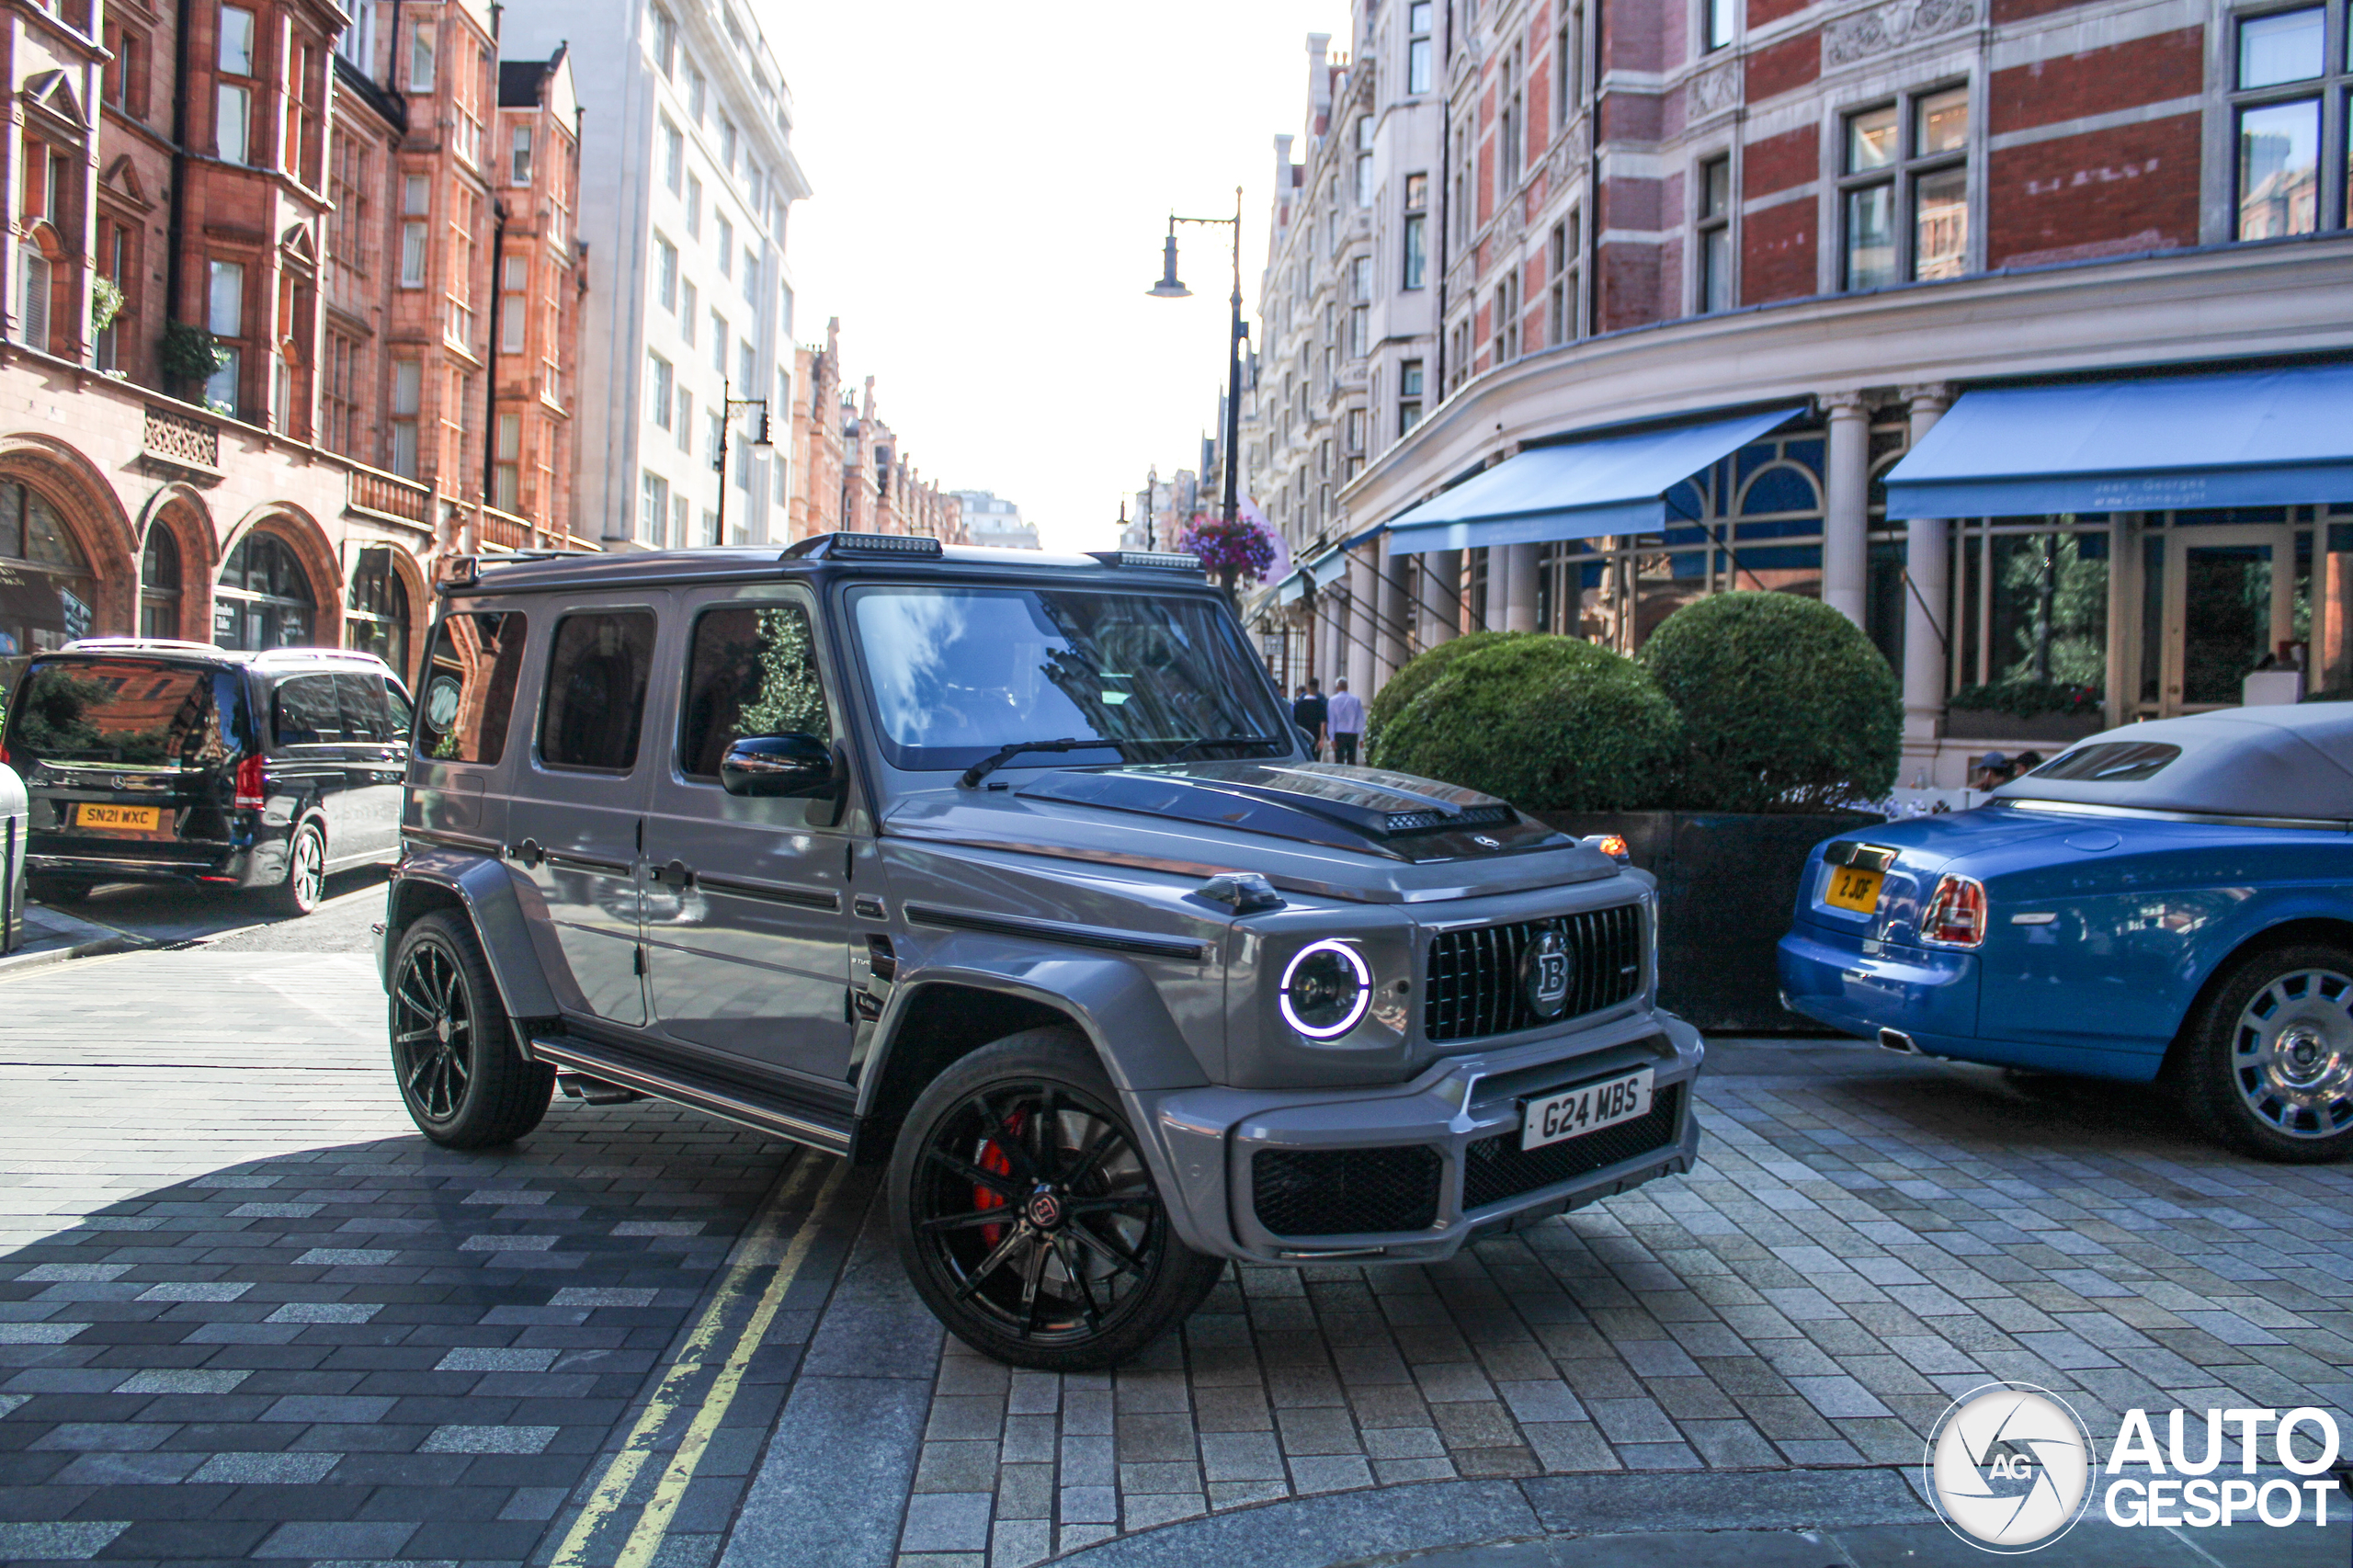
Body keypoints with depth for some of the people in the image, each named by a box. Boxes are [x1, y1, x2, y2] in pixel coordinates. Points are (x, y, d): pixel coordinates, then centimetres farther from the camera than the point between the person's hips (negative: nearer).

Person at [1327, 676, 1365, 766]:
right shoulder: (1356, 699, 4)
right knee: (1352, 761, 8)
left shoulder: (1333, 700, -2)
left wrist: (1332, 738, -1)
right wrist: (1361, 737, 9)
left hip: (1339, 734, -2)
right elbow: (1361, 719, 5)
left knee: (1339, 760, -1)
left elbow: (1331, 720, -3)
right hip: (1353, 734, 2)